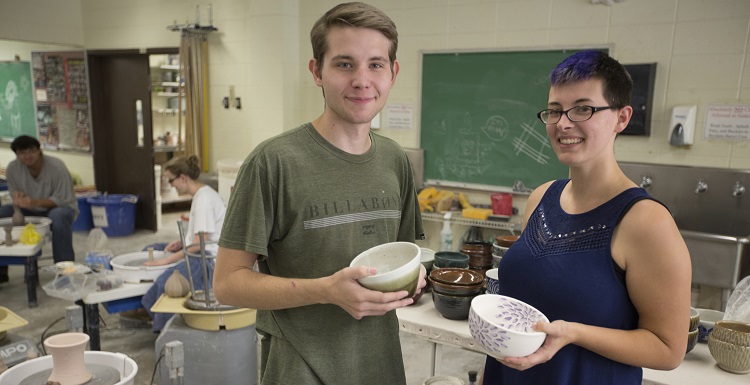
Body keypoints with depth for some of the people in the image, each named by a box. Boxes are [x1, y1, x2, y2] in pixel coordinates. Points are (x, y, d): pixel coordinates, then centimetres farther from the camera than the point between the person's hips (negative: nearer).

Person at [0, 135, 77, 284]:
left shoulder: (56, 167, -23)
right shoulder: (12, 168, -9)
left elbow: (62, 200, -22)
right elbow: (15, 194, 0)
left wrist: (35, 202, -38)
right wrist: (18, 199, -25)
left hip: (60, 207, -5)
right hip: (31, 211, 5)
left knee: (58, 217, -39)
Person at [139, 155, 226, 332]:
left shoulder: (203, 198, -18)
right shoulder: (201, 193, 12)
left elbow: (199, 243, -22)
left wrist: (168, 260, -20)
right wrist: (181, 242, 6)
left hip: (210, 257, -12)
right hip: (201, 252, 12)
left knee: (166, 281, -33)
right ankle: (145, 311, 22)